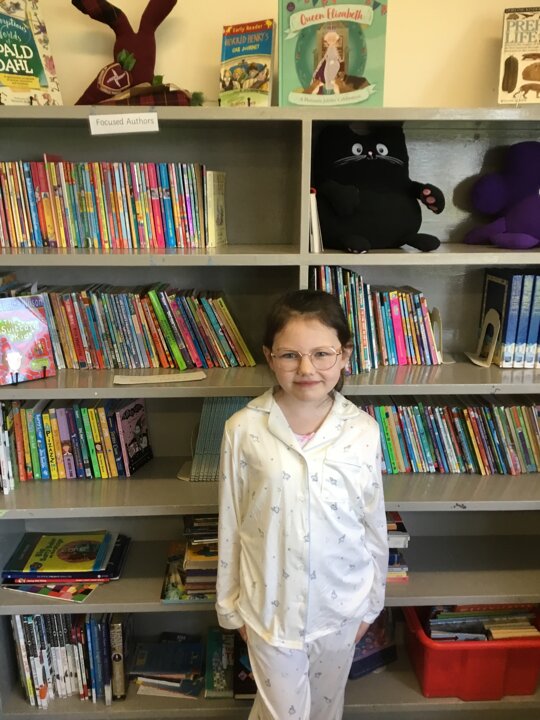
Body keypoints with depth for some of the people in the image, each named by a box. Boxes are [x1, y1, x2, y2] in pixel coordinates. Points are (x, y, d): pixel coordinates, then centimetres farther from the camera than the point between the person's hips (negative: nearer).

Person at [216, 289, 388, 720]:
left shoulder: (363, 432, -14)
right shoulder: (243, 430, -17)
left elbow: (374, 525, -2)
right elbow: (231, 525, -6)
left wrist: (370, 604, 7)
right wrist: (231, 605, 3)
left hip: (340, 604, 2)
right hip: (270, 604, -1)